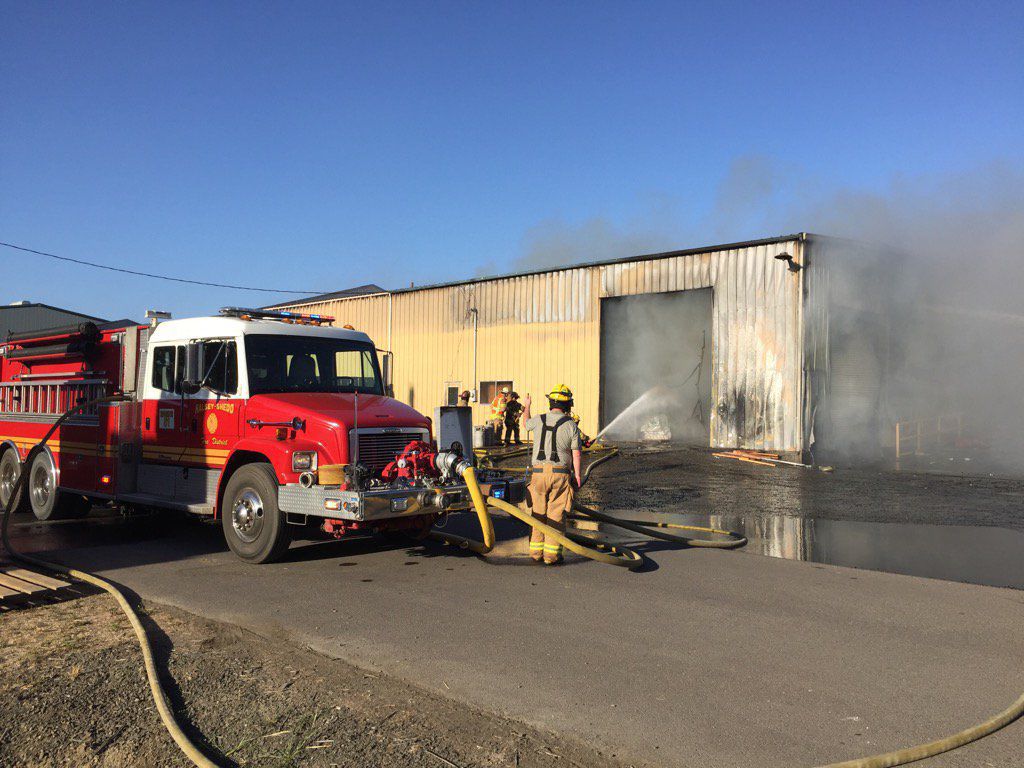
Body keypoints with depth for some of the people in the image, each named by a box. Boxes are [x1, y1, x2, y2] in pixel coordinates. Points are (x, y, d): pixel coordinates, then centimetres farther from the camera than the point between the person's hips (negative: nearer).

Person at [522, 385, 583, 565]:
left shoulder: (538, 420, 3)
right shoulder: (571, 426, -3)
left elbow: (526, 423, 29)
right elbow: (577, 455, -5)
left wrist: (527, 406, 47)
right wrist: (578, 478, 3)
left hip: (538, 472, 2)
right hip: (561, 475, -2)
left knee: (539, 513, 11)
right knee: (556, 515, 2)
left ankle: (536, 550, 14)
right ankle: (551, 554, 1)